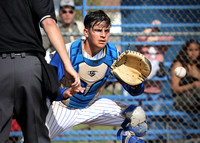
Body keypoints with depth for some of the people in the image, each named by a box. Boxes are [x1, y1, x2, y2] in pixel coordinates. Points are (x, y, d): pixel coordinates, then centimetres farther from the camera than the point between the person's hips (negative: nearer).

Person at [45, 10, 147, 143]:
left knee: (137, 115, -12)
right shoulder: (67, 52, -24)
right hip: (63, 109, -3)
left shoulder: (113, 55, -14)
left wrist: (136, 85, -34)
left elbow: (134, 91, -9)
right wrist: (64, 93, -48)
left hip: (92, 107, 4)